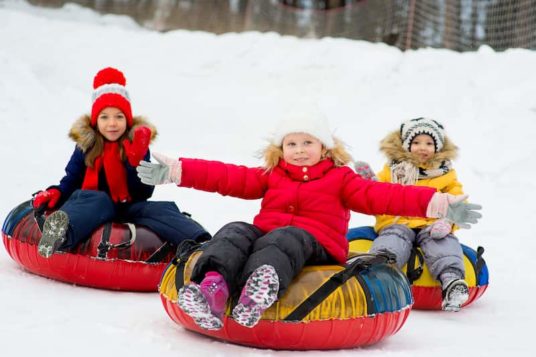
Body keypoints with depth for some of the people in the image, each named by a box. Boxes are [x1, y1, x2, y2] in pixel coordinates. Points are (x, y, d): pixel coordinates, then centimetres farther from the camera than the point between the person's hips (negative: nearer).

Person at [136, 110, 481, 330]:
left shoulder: (340, 179, 15)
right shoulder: (270, 176, 24)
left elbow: (379, 195, 2)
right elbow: (228, 176, 15)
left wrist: (434, 203, -13)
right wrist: (176, 170, 5)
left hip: (315, 244, -4)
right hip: (266, 233, 4)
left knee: (281, 240, -36)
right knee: (235, 233, -26)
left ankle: (261, 287, -70)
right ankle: (214, 286, -56)